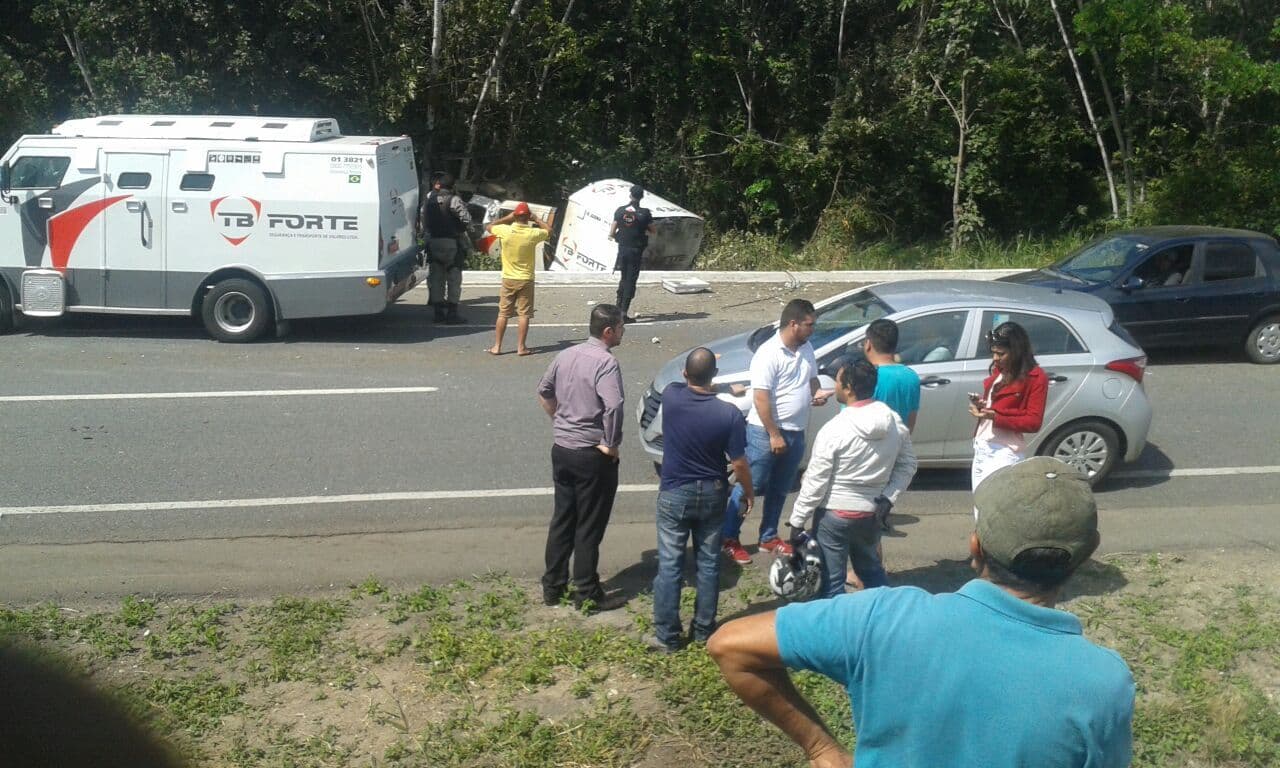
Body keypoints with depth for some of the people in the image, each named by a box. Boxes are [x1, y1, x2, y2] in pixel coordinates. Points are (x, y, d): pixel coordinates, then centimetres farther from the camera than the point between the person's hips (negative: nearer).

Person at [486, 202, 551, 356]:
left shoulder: (504, 231, -9)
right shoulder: (533, 233, -12)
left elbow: (489, 227, 12)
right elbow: (549, 230, 8)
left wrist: (506, 218, 14)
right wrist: (536, 219, 14)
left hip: (508, 279, 2)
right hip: (525, 280, -2)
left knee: (503, 314, 8)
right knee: (524, 314, 4)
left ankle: (497, 346, 11)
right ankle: (521, 347, 4)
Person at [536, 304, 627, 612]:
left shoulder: (567, 355, 6)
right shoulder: (606, 362, -18)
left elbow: (543, 392, 17)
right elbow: (613, 406, -31)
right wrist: (611, 445, -18)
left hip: (561, 449, 7)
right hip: (592, 455, -7)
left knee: (562, 520, 16)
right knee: (589, 527, 3)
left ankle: (552, 587, 24)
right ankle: (587, 595, 13)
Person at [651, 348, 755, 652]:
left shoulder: (671, 395, -14)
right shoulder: (730, 413, -16)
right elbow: (739, 463, -9)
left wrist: (692, 375, 31)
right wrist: (748, 492, 8)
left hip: (674, 493, 0)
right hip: (712, 493, 1)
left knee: (670, 565, 5)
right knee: (708, 563, 14)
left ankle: (667, 635, 10)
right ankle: (703, 629, 23)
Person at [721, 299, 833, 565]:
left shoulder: (806, 348, 5)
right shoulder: (768, 354, -20)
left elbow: (812, 378, 20)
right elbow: (760, 398, -21)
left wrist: (816, 393, -3)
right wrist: (774, 435, -20)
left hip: (796, 432, 8)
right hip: (766, 432, -8)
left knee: (779, 490, 18)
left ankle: (768, 537, 32)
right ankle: (729, 539, 13)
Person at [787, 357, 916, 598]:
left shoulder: (834, 430, -20)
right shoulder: (896, 423, -3)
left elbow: (815, 483, -16)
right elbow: (908, 465, 5)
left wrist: (797, 521, -8)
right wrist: (888, 498, 3)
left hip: (834, 515, -6)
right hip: (872, 513, 6)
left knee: (832, 582, 6)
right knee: (872, 571, 25)